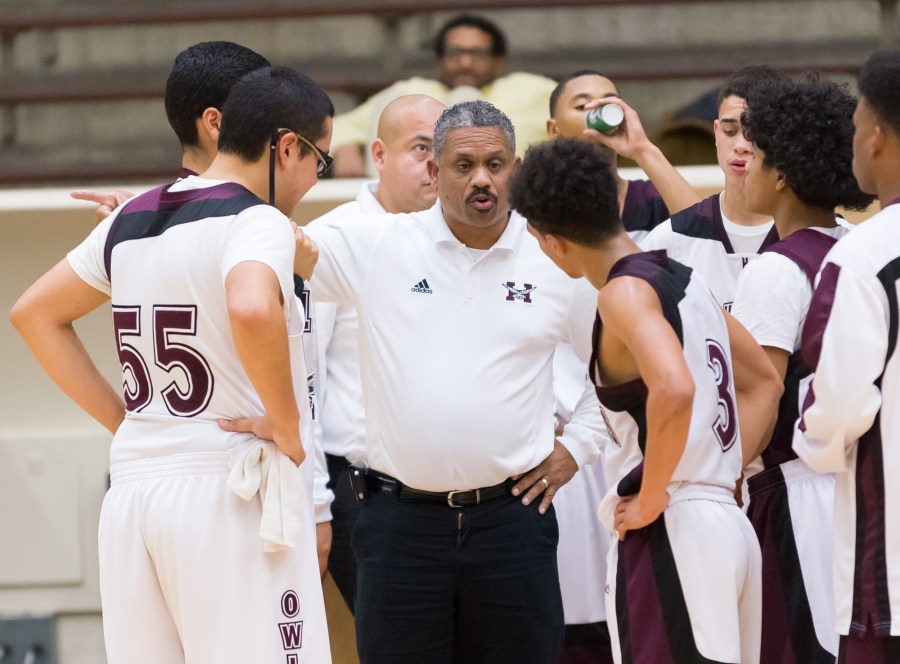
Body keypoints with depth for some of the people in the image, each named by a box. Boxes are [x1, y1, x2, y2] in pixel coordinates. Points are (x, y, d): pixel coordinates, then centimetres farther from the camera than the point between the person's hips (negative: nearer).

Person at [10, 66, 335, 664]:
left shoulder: (131, 219, 14)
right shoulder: (258, 220, -9)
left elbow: (36, 314, 24)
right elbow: (253, 310, -31)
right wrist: (287, 425, -16)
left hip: (133, 481, 7)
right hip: (231, 494, -7)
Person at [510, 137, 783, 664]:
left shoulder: (626, 291, -13)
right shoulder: (684, 280, 13)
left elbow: (674, 389, -30)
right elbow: (764, 382, 23)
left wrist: (649, 499, -19)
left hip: (669, 537, -9)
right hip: (725, 521, 9)